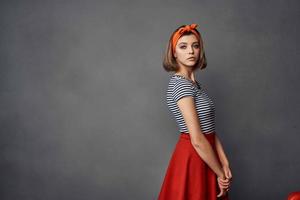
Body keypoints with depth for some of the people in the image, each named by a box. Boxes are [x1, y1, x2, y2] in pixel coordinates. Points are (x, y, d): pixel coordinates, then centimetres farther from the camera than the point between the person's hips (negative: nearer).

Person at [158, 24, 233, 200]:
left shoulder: (194, 84, 10)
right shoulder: (180, 84, -18)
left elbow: (210, 129, 5)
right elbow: (197, 140, -22)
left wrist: (225, 165, -3)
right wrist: (221, 173, -13)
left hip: (204, 155, 9)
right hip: (193, 158, -9)